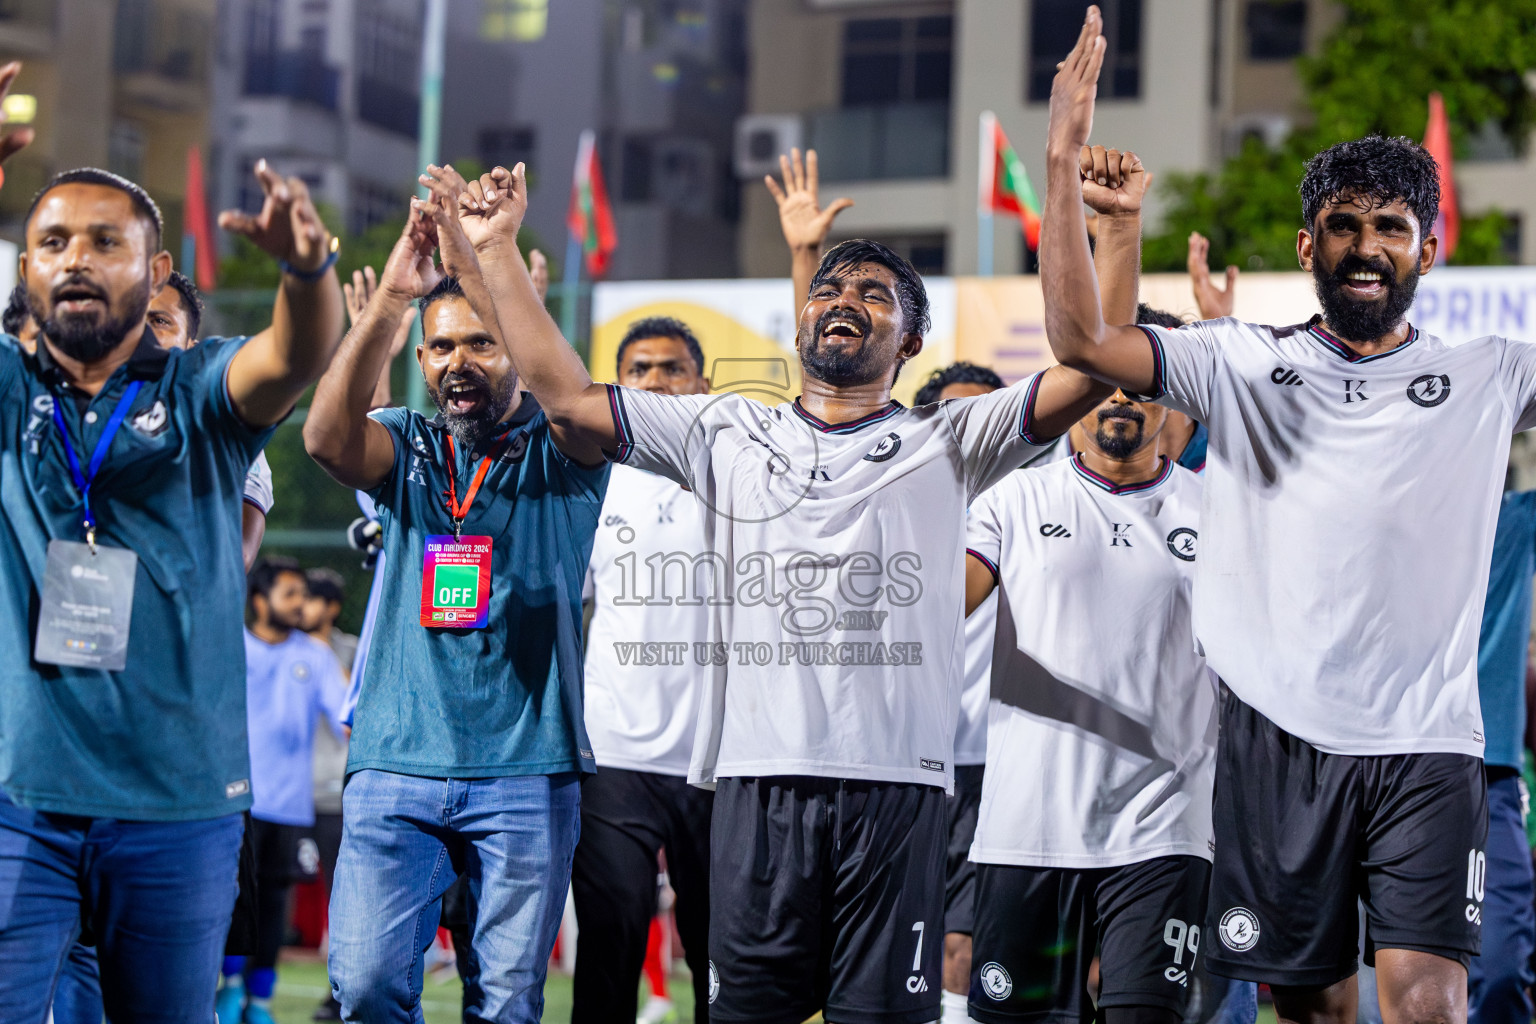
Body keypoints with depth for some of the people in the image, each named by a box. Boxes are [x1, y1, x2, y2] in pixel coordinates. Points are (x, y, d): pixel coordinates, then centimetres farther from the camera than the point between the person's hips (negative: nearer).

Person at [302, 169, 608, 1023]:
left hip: (528, 770, -1)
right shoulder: (407, 448, 10)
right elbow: (329, 437, -12)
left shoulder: (560, 456, 5)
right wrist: (391, 295, -23)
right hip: (396, 766, 1)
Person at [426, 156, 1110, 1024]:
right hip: (759, 779, 2)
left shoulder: (946, 444, 11)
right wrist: (496, 253, 13)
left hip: (897, 786, -1)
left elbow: (1094, 368, 1)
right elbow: (567, 395, 15)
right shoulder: (730, 435, 16)